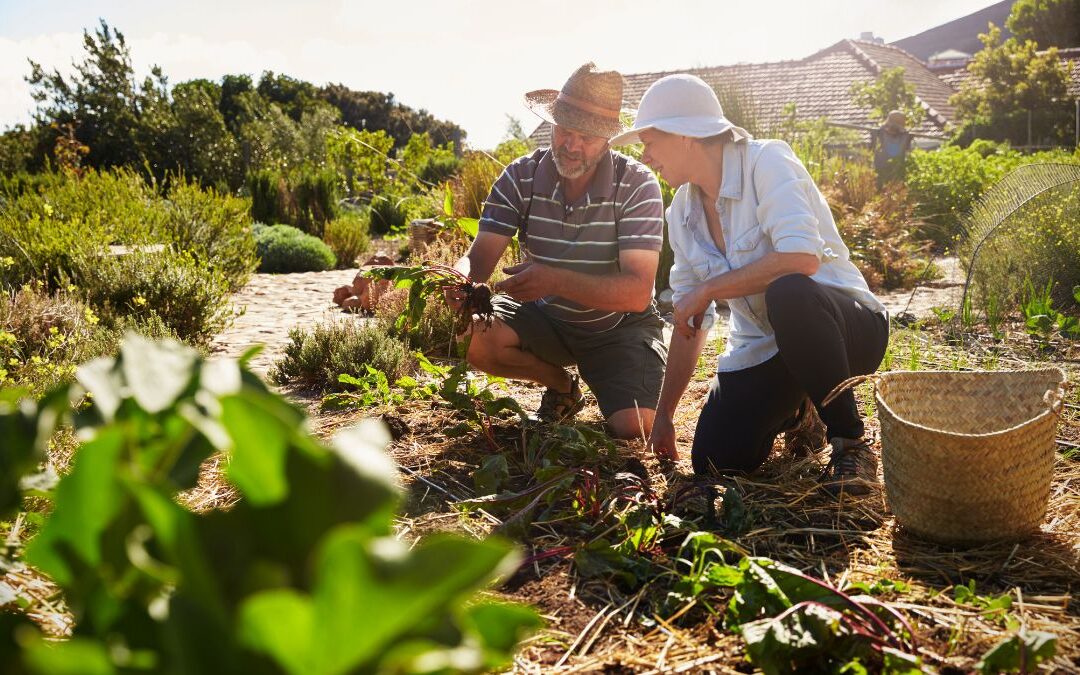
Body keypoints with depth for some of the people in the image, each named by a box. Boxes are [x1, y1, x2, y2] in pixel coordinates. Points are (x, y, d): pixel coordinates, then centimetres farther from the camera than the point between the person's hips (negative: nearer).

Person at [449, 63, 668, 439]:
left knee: (634, 432, -24)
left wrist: (556, 280, -43)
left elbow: (637, 292, -28)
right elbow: (479, 259, -15)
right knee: (475, 336, -24)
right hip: (547, 319, 4)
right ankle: (561, 384, 6)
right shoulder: (521, 177, -11)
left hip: (621, 327, -3)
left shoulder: (637, 185, -21)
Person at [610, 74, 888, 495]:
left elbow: (802, 257, -33)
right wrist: (663, 413, 7)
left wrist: (707, 290, -23)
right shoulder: (682, 212, 4)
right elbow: (688, 321, 8)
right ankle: (793, 409, 23)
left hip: (848, 323, -6)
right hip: (761, 346, 6)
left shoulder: (766, 161, -16)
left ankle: (848, 440, -16)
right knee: (714, 462, -10)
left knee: (787, 293, -40)